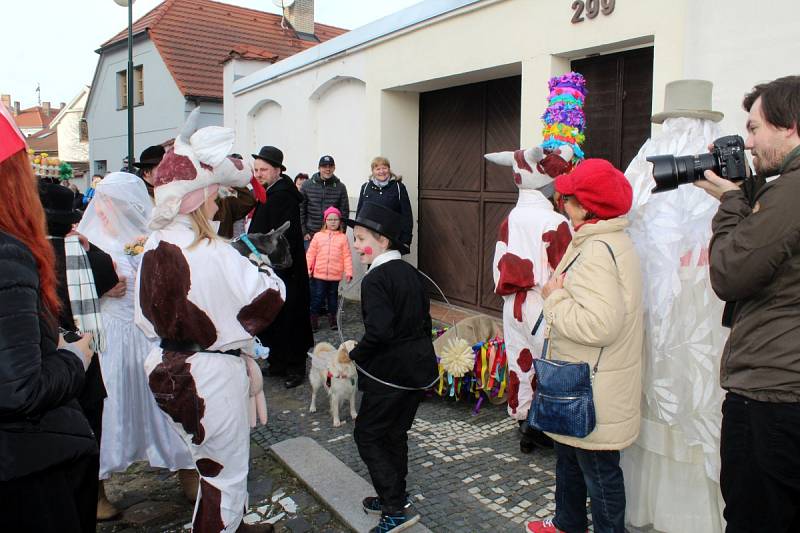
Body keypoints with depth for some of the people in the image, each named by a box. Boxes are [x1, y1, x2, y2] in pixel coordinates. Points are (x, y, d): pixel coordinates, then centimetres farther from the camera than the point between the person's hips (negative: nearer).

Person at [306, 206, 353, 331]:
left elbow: (347, 256, -2)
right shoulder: (318, 236, 1)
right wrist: (307, 269, -1)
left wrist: (348, 272, -7)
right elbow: (310, 254, 2)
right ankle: (314, 319, 15)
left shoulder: (343, 237, -1)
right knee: (317, 297, 4)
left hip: (335, 275, 0)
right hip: (319, 275, 0)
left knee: (333, 297, 14)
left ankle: (332, 318, 27)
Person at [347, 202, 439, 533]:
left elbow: (379, 331, -28)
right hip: (420, 367, 8)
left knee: (367, 434, 4)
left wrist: (355, 354, -13)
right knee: (396, 433, 19)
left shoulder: (375, 280, -17)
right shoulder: (410, 273, 8)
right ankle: (392, 499, 32)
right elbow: (424, 320, 14)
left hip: (391, 372, -8)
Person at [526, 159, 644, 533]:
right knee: (570, 456, 26)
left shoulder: (598, 250, -25)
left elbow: (598, 324, -34)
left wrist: (554, 298, -20)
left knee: (598, 468, 7)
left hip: (593, 389, -11)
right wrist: (560, 294, 2)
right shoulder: (608, 241, 9)